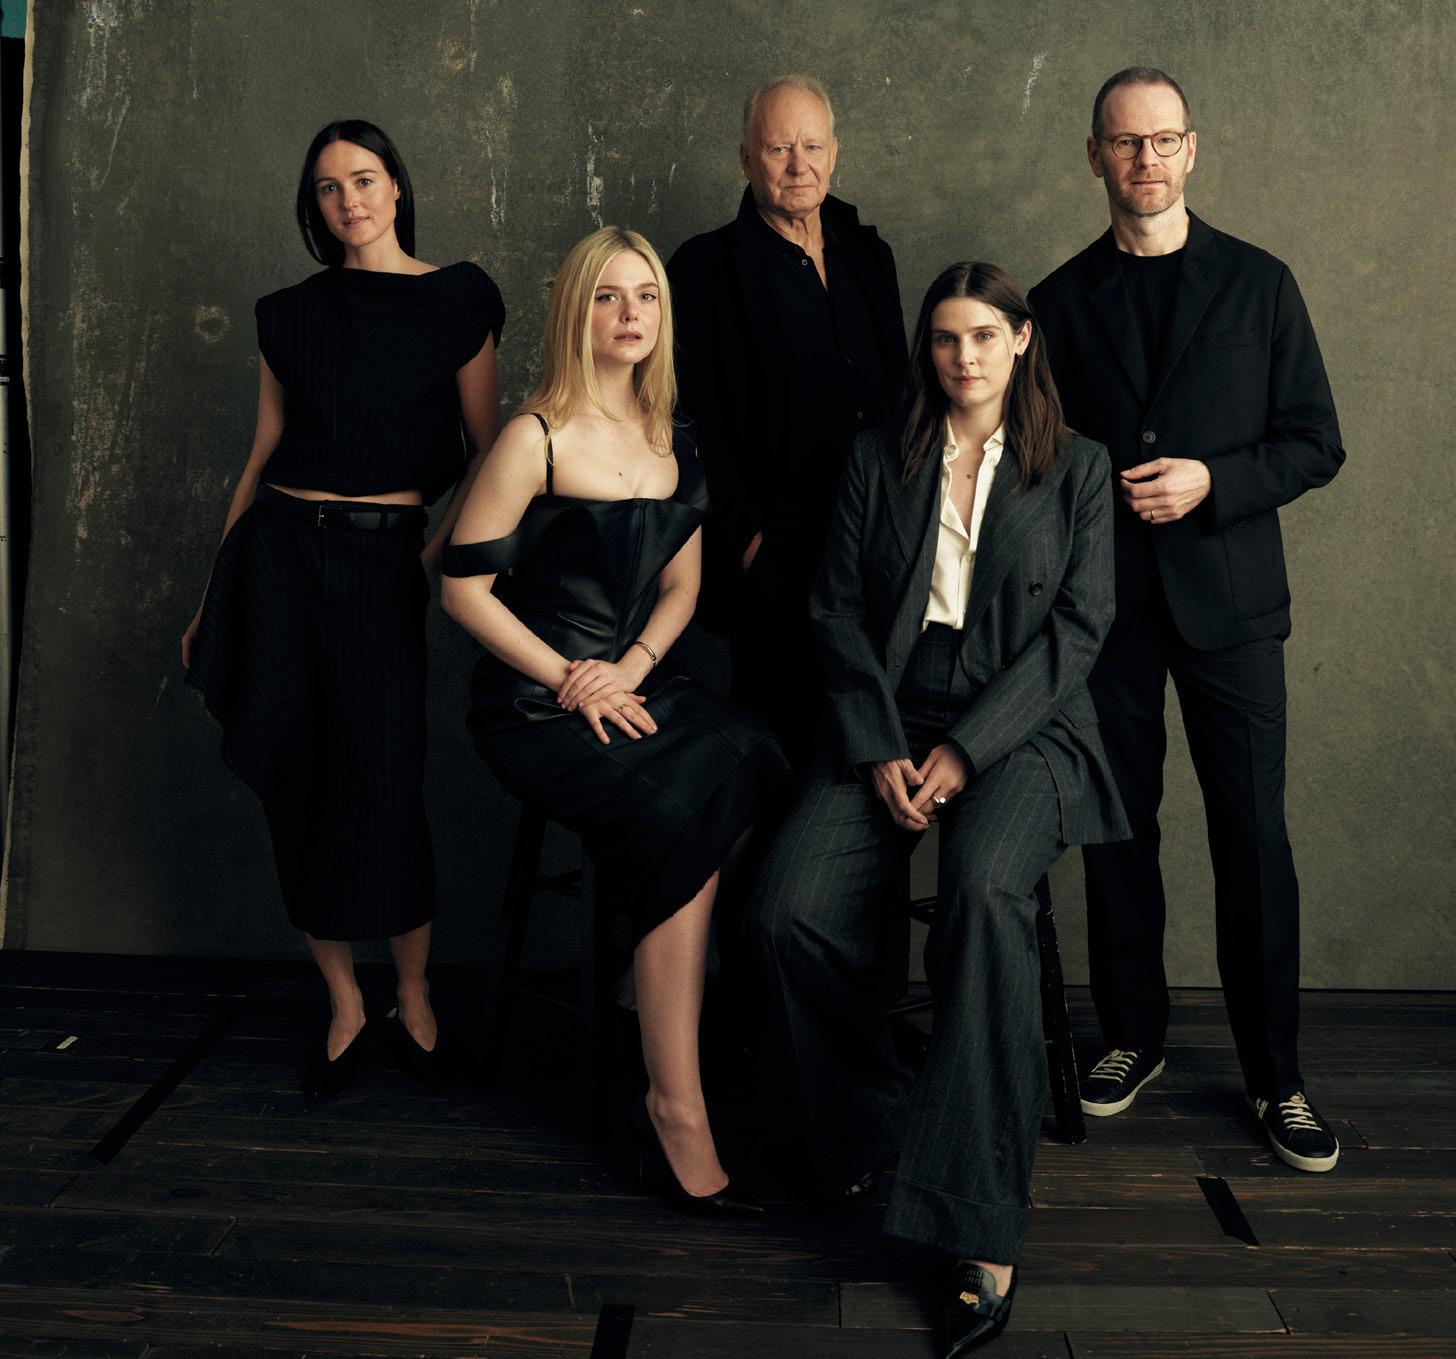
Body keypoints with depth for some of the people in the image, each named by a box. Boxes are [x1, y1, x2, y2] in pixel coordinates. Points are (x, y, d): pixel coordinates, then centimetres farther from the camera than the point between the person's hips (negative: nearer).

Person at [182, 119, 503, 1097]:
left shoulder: (457, 301, 4)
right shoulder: (291, 315, 11)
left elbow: (486, 448, 3)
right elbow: (264, 455, 13)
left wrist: (436, 556, -8)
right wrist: (212, 600, 11)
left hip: (382, 557, -3)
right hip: (280, 549, 3)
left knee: (384, 778, -10)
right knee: (296, 782, 2)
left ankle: (415, 1001, 9)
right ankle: (345, 1006, 15)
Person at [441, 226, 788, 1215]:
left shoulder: (674, 440, 13)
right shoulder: (537, 439, -5)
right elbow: (465, 586, -6)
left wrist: (630, 668, -4)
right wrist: (570, 682, -12)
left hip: (635, 688, 5)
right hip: (534, 709, -5)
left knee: (757, 763, -25)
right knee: (686, 813, -30)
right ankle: (678, 1106, -23)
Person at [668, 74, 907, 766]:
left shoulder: (869, 255, 15)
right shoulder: (707, 266, -1)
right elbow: (700, 419, -5)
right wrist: (748, 535, -10)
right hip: (773, 556, -4)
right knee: (781, 740, 1)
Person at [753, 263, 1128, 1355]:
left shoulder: (1077, 467, 10)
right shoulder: (878, 457, 15)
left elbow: (1078, 627, 0)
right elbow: (840, 609, 8)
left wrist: (966, 750, -12)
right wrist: (881, 748, -8)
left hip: (1023, 730, -2)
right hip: (890, 722, 3)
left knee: (985, 891, -36)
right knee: (793, 909, -24)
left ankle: (984, 1232, -29)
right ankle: (869, 1130, 3)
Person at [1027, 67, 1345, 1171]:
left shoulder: (1260, 285, 6)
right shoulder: (1062, 301, 10)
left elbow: (1316, 444, 4)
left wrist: (1212, 481, -11)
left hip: (1227, 594, -1)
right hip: (1104, 598, 1)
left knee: (1254, 834, -1)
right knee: (1117, 829, 7)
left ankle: (1275, 1072, 11)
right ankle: (1133, 1036, 23)